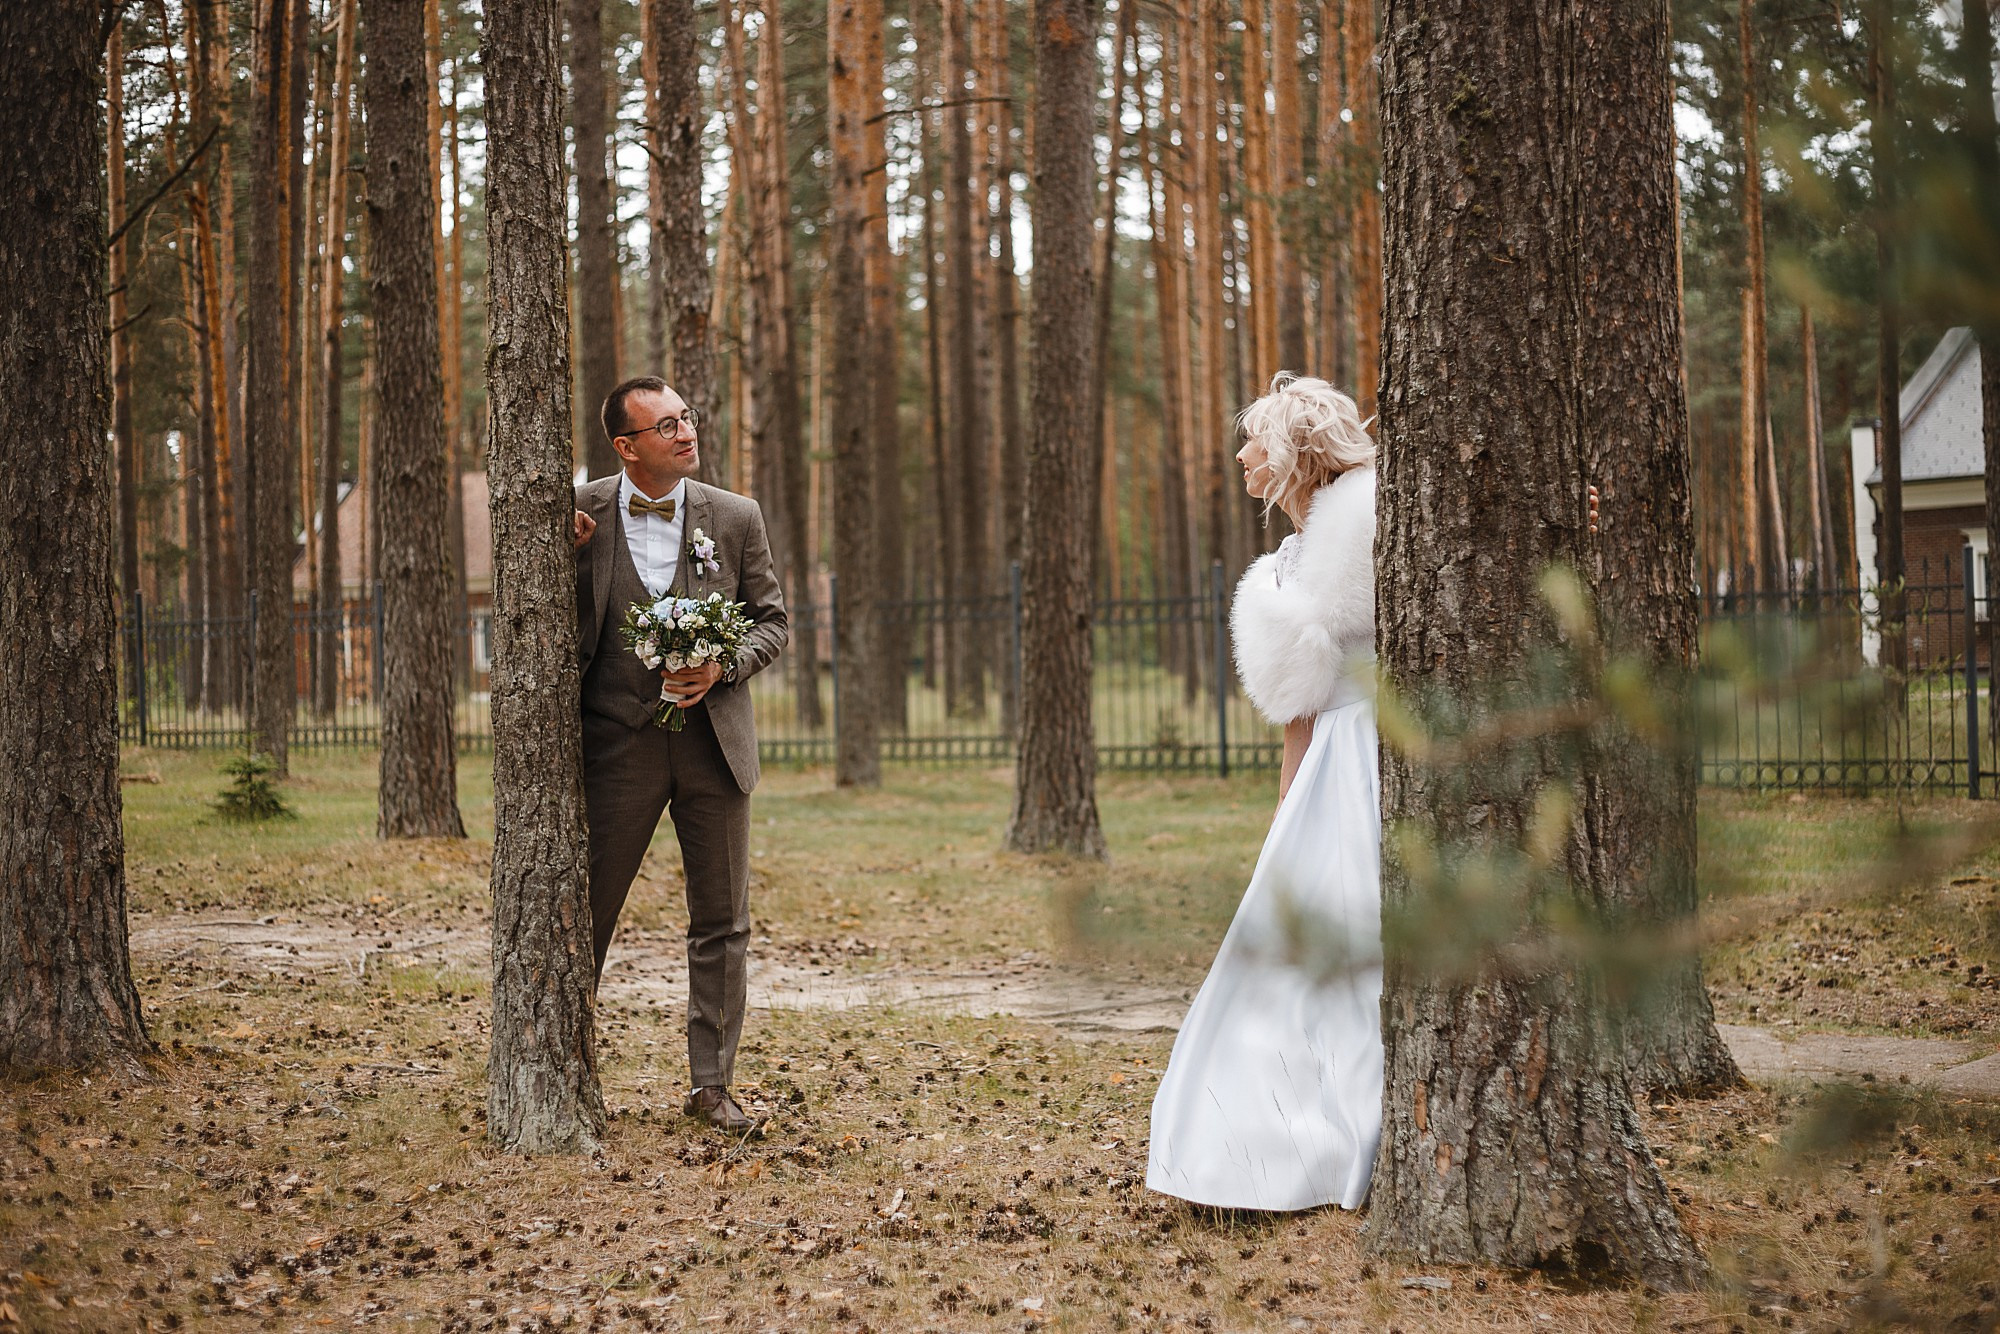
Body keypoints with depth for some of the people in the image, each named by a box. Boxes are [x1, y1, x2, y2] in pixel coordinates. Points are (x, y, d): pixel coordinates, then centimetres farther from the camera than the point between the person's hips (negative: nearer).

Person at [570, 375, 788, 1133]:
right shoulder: (582, 514, -1)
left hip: (712, 743, 2)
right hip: (620, 743, -1)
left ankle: (711, 1085, 16)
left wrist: (722, 668, -12)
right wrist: (567, 556, -11)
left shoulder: (735, 518, 1)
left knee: (722, 923, 6)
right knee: (584, 914, 5)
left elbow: (772, 620, 7)